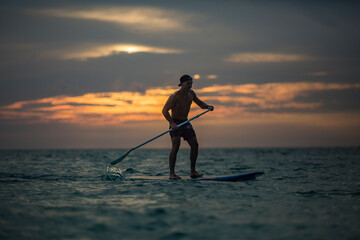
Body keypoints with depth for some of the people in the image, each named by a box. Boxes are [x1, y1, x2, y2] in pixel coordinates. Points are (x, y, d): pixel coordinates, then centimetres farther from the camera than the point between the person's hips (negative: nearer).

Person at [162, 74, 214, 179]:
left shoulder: (191, 94, 3)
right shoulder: (175, 96, -19)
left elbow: (199, 103, 21)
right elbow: (165, 111, -21)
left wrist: (208, 106, 0)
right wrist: (172, 123, -33)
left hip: (185, 123, 7)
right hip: (175, 124, -7)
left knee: (195, 145, 1)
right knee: (176, 146, -22)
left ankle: (193, 171, 11)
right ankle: (172, 173, -21)